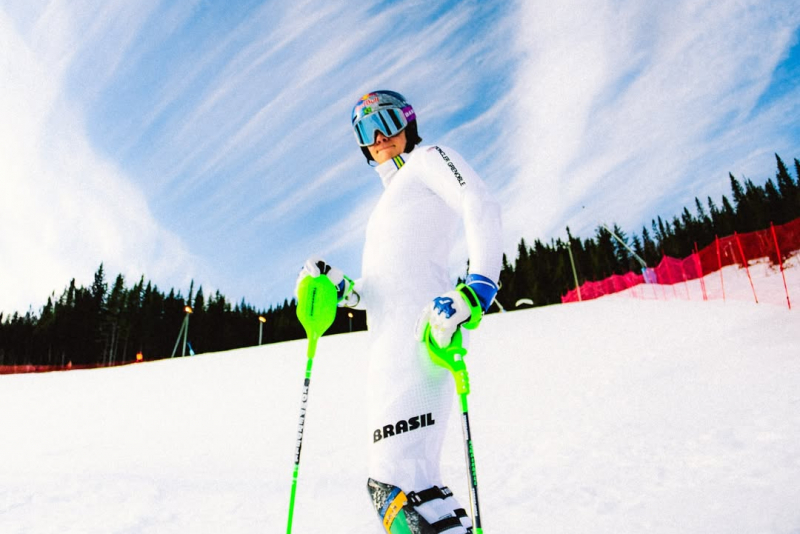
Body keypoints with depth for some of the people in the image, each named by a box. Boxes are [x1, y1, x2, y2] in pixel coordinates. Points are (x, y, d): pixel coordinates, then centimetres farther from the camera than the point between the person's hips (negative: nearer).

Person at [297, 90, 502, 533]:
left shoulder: (428, 158, 13)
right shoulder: (391, 199, 35)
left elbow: (481, 207, -7)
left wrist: (477, 287, -22)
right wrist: (339, 289, 14)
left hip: (420, 321, -9)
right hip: (389, 335, 9)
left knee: (399, 483, -21)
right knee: (393, 485, 7)